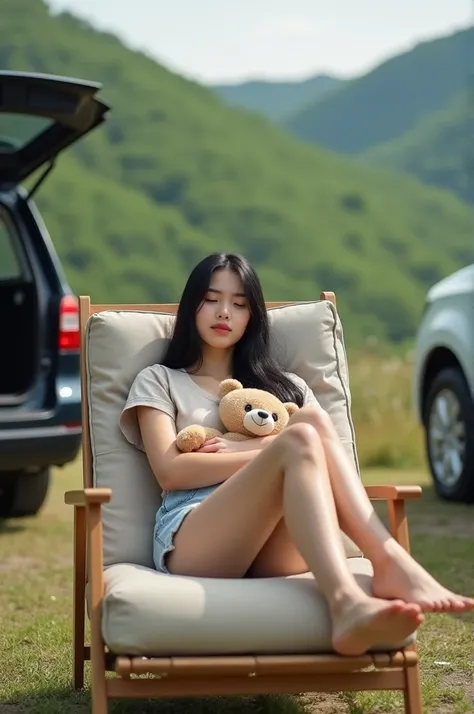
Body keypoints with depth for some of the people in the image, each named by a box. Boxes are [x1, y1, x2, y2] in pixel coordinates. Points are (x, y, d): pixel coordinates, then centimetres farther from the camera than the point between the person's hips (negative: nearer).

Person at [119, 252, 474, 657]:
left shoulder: (285, 386, 30)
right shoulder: (159, 382, 20)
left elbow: (324, 441, 11)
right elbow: (169, 471, 1)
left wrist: (250, 448, -2)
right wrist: (274, 451, -6)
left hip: (275, 551, 3)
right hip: (190, 543, -3)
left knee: (311, 423, -24)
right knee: (299, 441, -31)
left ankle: (390, 563, -44)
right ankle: (347, 603, -58)